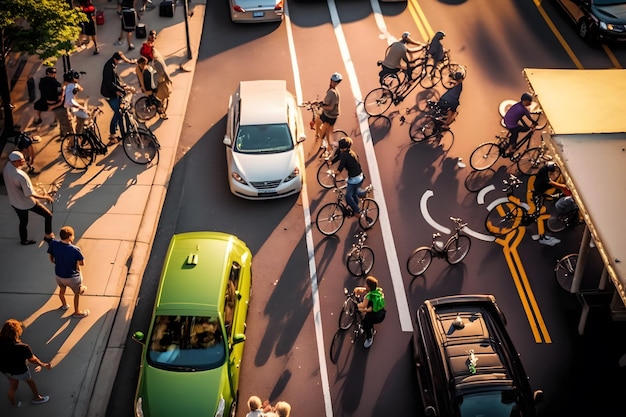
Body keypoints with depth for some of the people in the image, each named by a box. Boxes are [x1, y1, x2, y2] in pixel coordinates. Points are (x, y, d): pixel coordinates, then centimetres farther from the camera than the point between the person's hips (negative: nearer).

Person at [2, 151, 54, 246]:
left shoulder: (7, 167, -13)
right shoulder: (21, 176, -37)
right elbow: (30, 194, -28)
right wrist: (45, 197, -16)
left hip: (13, 201, 8)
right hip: (26, 203, -8)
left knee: (23, 222, 28)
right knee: (48, 215, 10)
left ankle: (24, 240, 47)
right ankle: (48, 235, 23)